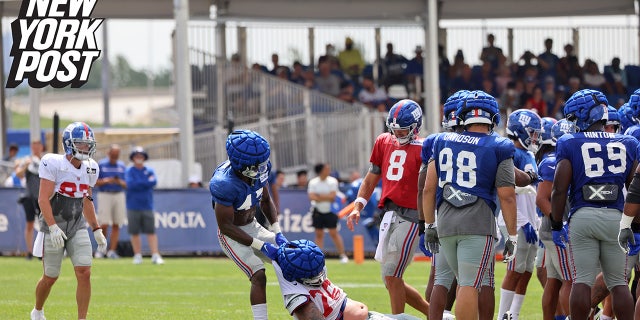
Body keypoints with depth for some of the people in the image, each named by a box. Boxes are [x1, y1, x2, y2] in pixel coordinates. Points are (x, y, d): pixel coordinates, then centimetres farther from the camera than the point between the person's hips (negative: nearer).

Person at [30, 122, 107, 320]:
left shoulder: (89, 169, 6)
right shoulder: (53, 164, -15)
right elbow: (43, 199, -18)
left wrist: (97, 230, 16)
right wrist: (53, 227, -27)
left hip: (78, 228, 5)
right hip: (54, 228, -5)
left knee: (84, 273, -11)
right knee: (50, 277, 8)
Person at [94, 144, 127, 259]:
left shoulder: (122, 166, 12)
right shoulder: (101, 164, 3)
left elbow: (126, 185, 12)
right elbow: (94, 182, 1)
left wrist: (120, 182, -9)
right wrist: (105, 181, -15)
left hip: (119, 195, 3)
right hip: (104, 195, -3)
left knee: (116, 225, -2)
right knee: (104, 224, -10)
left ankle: (112, 251, 0)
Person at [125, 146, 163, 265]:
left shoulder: (149, 171, 11)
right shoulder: (129, 171, 5)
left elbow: (153, 182, -6)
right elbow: (130, 184, -11)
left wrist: (139, 184, -9)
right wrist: (146, 182, -6)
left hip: (147, 206, 1)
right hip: (133, 207, -1)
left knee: (151, 231, -5)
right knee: (134, 232, 1)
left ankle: (155, 255, -9)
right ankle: (138, 255, 8)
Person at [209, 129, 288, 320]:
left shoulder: (261, 169, -13)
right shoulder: (224, 184, -34)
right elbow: (225, 226, -27)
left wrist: (277, 233, -7)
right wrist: (261, 246, -27)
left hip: (253, 227, 7)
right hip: (232, 235, -7)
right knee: (259, 276, -22)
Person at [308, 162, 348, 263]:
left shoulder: (332, 181, -4)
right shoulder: (313, 182, -1)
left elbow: (332, 196, -14)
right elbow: (312, 197, -11)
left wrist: (319, 196, -12)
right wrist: (327, 198, -14)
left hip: (330, 211, -2)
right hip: (318, 212, 2)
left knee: (334, 233, -5)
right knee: (319, 234, 4)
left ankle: (342, 255, 0)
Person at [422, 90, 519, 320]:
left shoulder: (442, 143, 11)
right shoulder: (498, 149, -1)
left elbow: (429, 189, 10)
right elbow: (506, 197, -5)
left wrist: (429, 226, 18)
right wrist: (512, 235, 2)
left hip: (445, 223, 4)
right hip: (478, 224, -4)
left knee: (466, 282, 18)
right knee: (469, 285, -7)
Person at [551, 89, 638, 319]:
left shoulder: (569, 144, 0)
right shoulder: (627, 145, 8)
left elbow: (559, 190, -4)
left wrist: (556, 225, 5)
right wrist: (635, 227, 16)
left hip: (582, 216, -2)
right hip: (615, 217, 2)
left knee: (582, 281, 1)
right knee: (618, 283, 8)